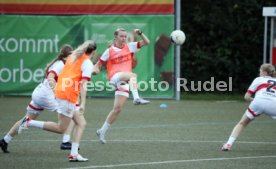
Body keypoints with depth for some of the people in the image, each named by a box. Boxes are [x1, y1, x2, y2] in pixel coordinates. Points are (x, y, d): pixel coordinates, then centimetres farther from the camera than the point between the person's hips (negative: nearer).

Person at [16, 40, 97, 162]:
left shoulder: (73, 56, 15)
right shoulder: (88, 63, -8)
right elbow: (83, 84, -16)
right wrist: (82, 104, -20)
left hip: (60, 91, 9)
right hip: (68, 96, -9)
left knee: (81, 123, 9)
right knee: (61, 129, -3)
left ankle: (74, 154, 0)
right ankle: (29, 122, -6)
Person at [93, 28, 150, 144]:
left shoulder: (129, 47, 12)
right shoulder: (110, 51, 5)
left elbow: (146, 42, 11)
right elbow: (99, 64, 9)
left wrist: (140, 33, -5)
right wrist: (95, 70, -12)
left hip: (124, 82, 4)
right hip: (115, 77, -4)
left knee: (117, 109, 1)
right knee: (133, 75, -35)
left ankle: (102, 131, 12)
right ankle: (136, 98, -55)